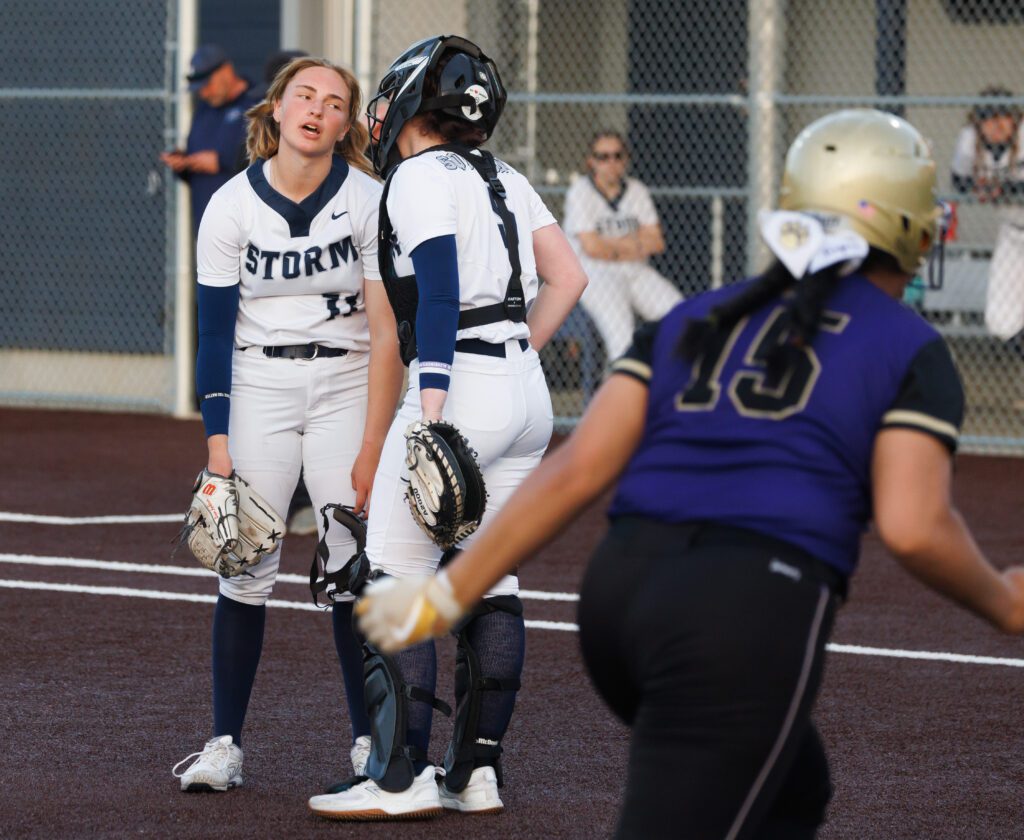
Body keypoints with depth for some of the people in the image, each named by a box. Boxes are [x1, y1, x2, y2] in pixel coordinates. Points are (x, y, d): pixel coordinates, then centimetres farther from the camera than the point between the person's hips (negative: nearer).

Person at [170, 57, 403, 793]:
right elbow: (215, 331, -1)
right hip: (257, 385, 1)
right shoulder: (232, 206, -4)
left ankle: (370, 741, 6)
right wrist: (218, 443, -7)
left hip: (346, 385, -1)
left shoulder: (368, 201, -9)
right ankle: (226, 744, 1)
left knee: (355, 563, -6)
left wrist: (374, 449, -13)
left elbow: (388, 333, -9)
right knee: (245, 564, -6)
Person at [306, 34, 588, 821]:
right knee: (491, 578, 11)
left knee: (394, 580, -4)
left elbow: (440, 296, -16)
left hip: (461, 388, -8)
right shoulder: (504, 179, 16)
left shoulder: (420, 177, -6)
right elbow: (568, 279, 14)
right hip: (527, 397, 8)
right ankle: (479, 771, 12)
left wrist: (431, 408, -22)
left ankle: (402, 778, -8)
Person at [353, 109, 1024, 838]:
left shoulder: (694, 321, 21)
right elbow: (914, 527, -7)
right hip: (753, 616, -7)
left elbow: (578, 470, 9)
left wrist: (450, 591, 9)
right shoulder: (911, 351, 7)